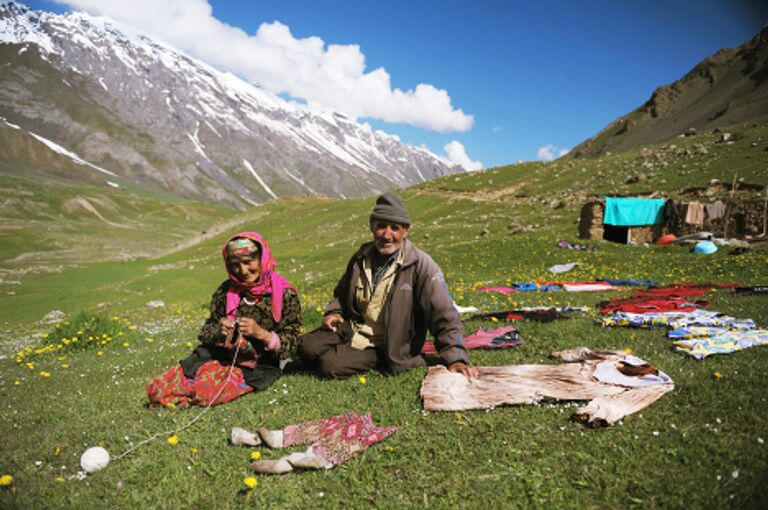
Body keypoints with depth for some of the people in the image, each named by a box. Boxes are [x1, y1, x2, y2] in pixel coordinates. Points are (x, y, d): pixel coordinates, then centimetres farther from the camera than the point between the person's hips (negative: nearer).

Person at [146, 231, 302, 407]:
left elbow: (290, 346, -8)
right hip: (220, 356, 4)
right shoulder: (226, 290, 3)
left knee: (205, 392, -29)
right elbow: (206, 332, 11)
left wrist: (261, 333, -25)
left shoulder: (285, 294, -9)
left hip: (257, 366, -4)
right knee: (157, 389, -13)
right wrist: (218, 332, -13)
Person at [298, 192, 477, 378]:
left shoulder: (420, 265, -16)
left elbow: (444, 316, -17)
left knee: (331, 365, -22)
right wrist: (333, 313, 2)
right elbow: (341, 293, 22)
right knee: (307, 347, -14)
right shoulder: (361, 257, 3)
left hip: (384, 347, -5)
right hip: (351, 330, 5)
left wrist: (456, 359, -23)